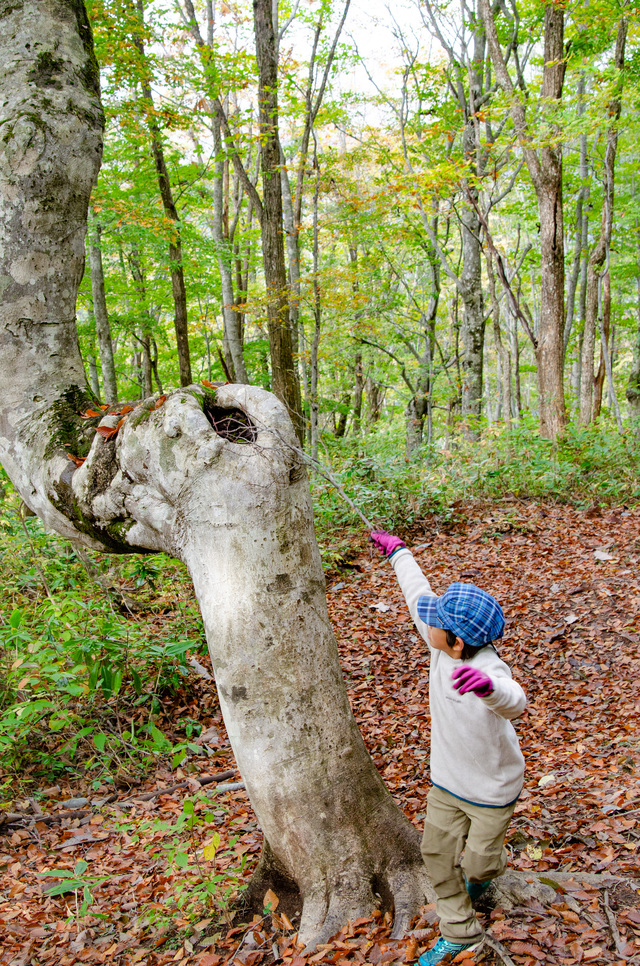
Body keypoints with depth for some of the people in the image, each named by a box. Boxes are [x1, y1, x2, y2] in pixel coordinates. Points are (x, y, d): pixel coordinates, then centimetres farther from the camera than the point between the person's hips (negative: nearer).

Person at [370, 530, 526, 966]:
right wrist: (398, 551, 10)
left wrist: (487, 685, -84)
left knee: (478, 861, 15)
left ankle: (490, 867, 54)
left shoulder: (491, 671, -37)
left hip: (492, 790, -6)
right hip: (446, 781, 6)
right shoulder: (444, 647, -18)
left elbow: (514, 701, -60)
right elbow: (419, 593, -4)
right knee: (438, 852, 13)